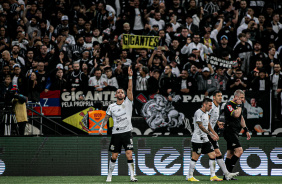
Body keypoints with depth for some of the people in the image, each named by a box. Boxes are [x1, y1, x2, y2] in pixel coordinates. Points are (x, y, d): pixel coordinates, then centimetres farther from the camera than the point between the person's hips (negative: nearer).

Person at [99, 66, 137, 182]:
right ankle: (109, 176, 17)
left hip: (127, 133, -1)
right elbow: (106, 118, 15)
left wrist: (130, 77, -20)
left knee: (129, 155, -11)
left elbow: (130, 90, -10)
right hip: (116, 133, 1)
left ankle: (132, 176, -8)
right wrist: (101, 127, -1)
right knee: (114, 156, 4)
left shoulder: (128, 103, 2)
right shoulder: (111, 107, 6)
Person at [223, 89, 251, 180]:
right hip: (230, 131, -10)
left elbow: (241, 118, 27)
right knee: (239, 150, -18)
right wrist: (239, 105, -14)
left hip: (235, 133, 10)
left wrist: (246, 130, 26)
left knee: (230, 154, 9)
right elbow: (236, 115, -29)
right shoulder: (228, 105, -13)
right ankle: (228, 172, -16)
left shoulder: (239, 105, 16)